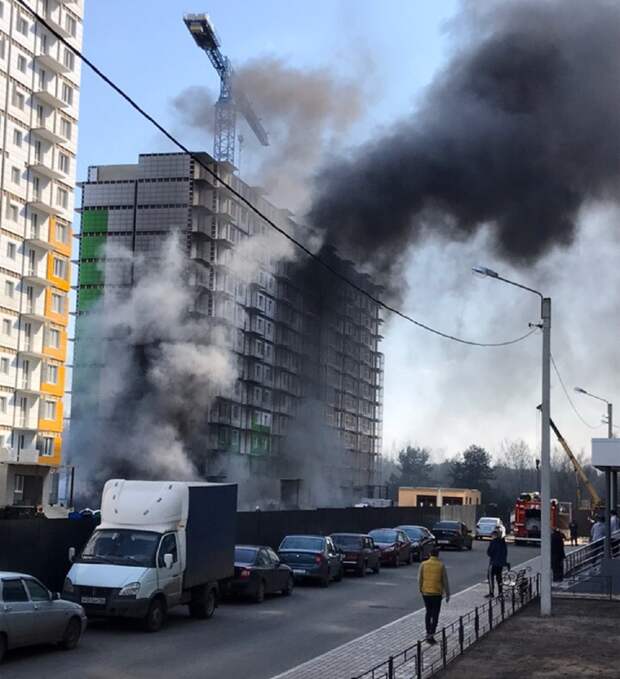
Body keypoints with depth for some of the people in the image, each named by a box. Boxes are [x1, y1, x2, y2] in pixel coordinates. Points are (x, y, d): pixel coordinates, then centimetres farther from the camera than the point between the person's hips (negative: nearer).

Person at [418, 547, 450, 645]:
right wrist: (447, 594, 6)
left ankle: (428, 633, 21)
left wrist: (421, 590, 15)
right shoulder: (441, 565, -6)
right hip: (437, 593, -2)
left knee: (428, 613, 19)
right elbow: (445, 581, -2)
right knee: (435, 615, 3)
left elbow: (419, 579, 1)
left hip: (426, 592, 2)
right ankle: (431, 635, -7)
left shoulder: (423, 564, -2)